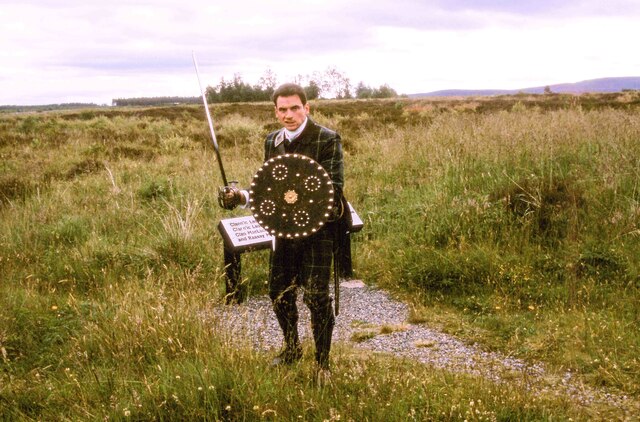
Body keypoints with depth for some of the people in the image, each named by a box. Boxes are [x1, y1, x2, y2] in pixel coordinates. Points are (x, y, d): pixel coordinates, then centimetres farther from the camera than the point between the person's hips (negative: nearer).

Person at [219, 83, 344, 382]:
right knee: (279, 292, 14)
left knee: (316, 295, -6)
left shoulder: (327, 139, -11)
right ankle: (291, 349, 38)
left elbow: (334, 188, -17)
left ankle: (322, 363, 14)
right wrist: (241, 197, -2)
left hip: (318, 227, -6)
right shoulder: (272, 142, 8)